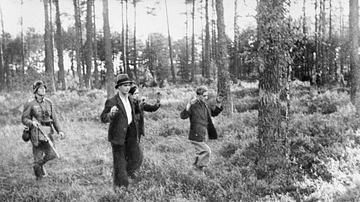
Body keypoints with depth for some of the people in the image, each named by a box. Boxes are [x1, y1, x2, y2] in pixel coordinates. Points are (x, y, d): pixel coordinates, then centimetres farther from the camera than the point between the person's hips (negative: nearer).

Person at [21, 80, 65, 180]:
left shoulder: (48, 102, 9)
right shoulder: (30, 104, -4)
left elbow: (54, 118, 12)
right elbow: (24, 119, -2)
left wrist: (59, 130, 2)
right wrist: (32, 123, -22)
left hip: (48, 132, 4)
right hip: (36, 133, -4)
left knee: (52, 154, -4)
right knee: (38, 157, 3)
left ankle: (40, 164, 28)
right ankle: (39, 178, 24)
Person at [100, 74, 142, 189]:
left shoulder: (130, 100, 8)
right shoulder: (111, 101, -14)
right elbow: (103, 119, -14)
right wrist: (111, 113, -36)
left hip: (130, 133, 6)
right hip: (118, 134, -6)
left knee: (136, 158, 4)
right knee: (119, 160, 2)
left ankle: (128, 170, 35)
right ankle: (118, 185, 20)